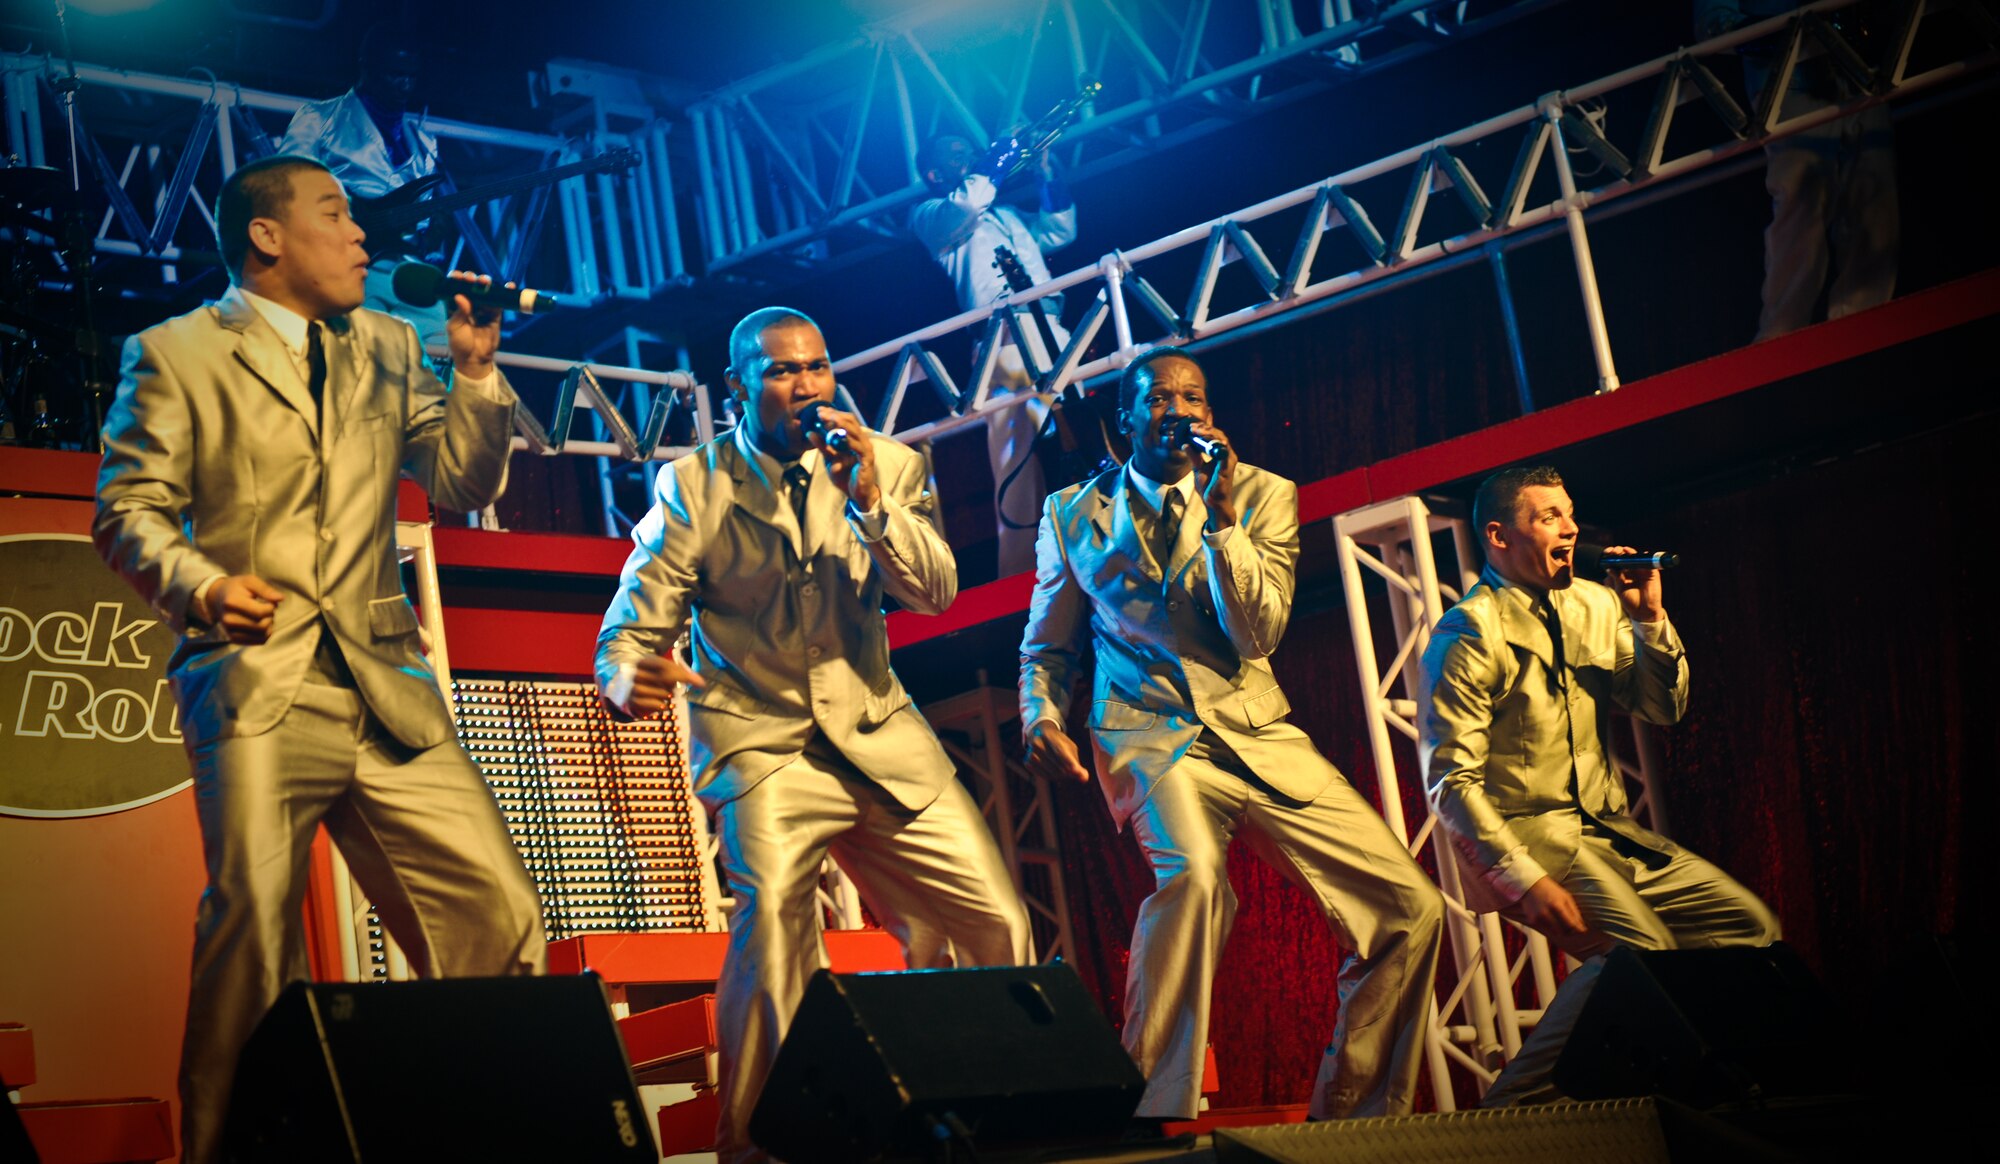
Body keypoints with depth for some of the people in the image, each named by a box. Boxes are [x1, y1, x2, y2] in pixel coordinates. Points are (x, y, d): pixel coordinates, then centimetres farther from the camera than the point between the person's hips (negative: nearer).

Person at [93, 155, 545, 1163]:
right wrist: (197, 584, -16)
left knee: (500, 921, -4)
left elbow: (463, 484, 20)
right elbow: (128, 510, 2)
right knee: (255, 922, -16)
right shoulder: (175, 353, 8)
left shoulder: (385, 348, 23)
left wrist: (475, 370, 6)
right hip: (255, 684, -4)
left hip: (386, 690, 5)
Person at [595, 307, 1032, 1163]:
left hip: (876, 734, 4)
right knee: (771, 910, -30)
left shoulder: (887, 466, 6)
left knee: (995, 925, 0)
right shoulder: (694, 487, -2)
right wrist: (625, 678, -29)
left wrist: (871, 503, -19)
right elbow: (635, 620, -5)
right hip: (759, 739, -4)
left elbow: (935, 592, -3)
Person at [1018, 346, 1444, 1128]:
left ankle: (1350, 1116, 11)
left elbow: (1257, 636, -5)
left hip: (1258, 735, 3)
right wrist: (1041, 716, -3)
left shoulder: (1263, 496, 7)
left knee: (1410, 909, -6)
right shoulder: (1073, 514, 9)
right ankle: (1152, 1120, -27)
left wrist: (1221, 515, -14)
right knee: (1192, 873, -37)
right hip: (1153, 736, -3)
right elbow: (1045, 649, 18)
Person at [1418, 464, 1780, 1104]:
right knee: (1638, 949, -28)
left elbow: (1664, 708, 15)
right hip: (1524, 830, -8)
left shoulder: (1596, 605, 11)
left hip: (1609, 829, 8)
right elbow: (1451, 780, -16)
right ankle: (1516, 1105, -18)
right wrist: (1527, 879, -25)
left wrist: (1650, 618, -1)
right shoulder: (1469, 632, -11)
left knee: (1751, 925, 1)